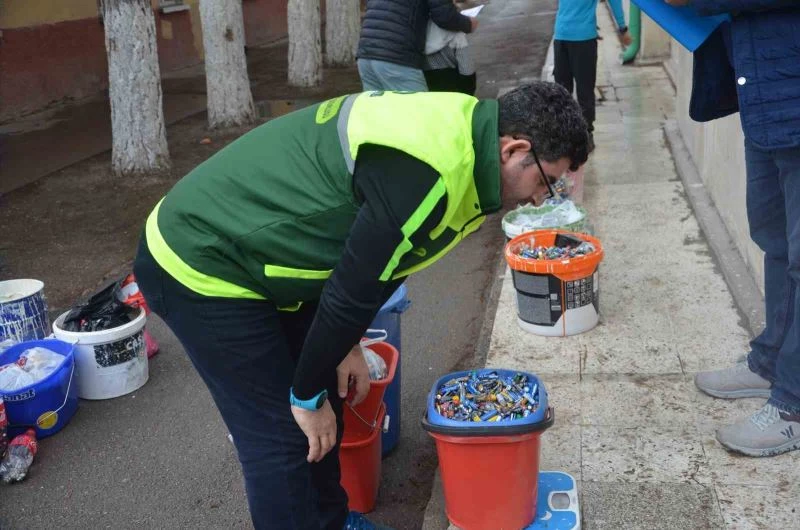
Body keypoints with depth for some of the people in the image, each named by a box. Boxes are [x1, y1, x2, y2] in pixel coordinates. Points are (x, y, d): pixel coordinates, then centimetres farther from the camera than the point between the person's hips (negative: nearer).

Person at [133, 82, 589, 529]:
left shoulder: (454, 128, 3)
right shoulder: (426, 172, -30)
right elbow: (353, 287, -24)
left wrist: (346, 344, 13)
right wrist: (306, 395, -10)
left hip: (241, 244, 10)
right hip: (199, 266, -10)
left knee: (325, 399, 16)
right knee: (281, 434, -4)